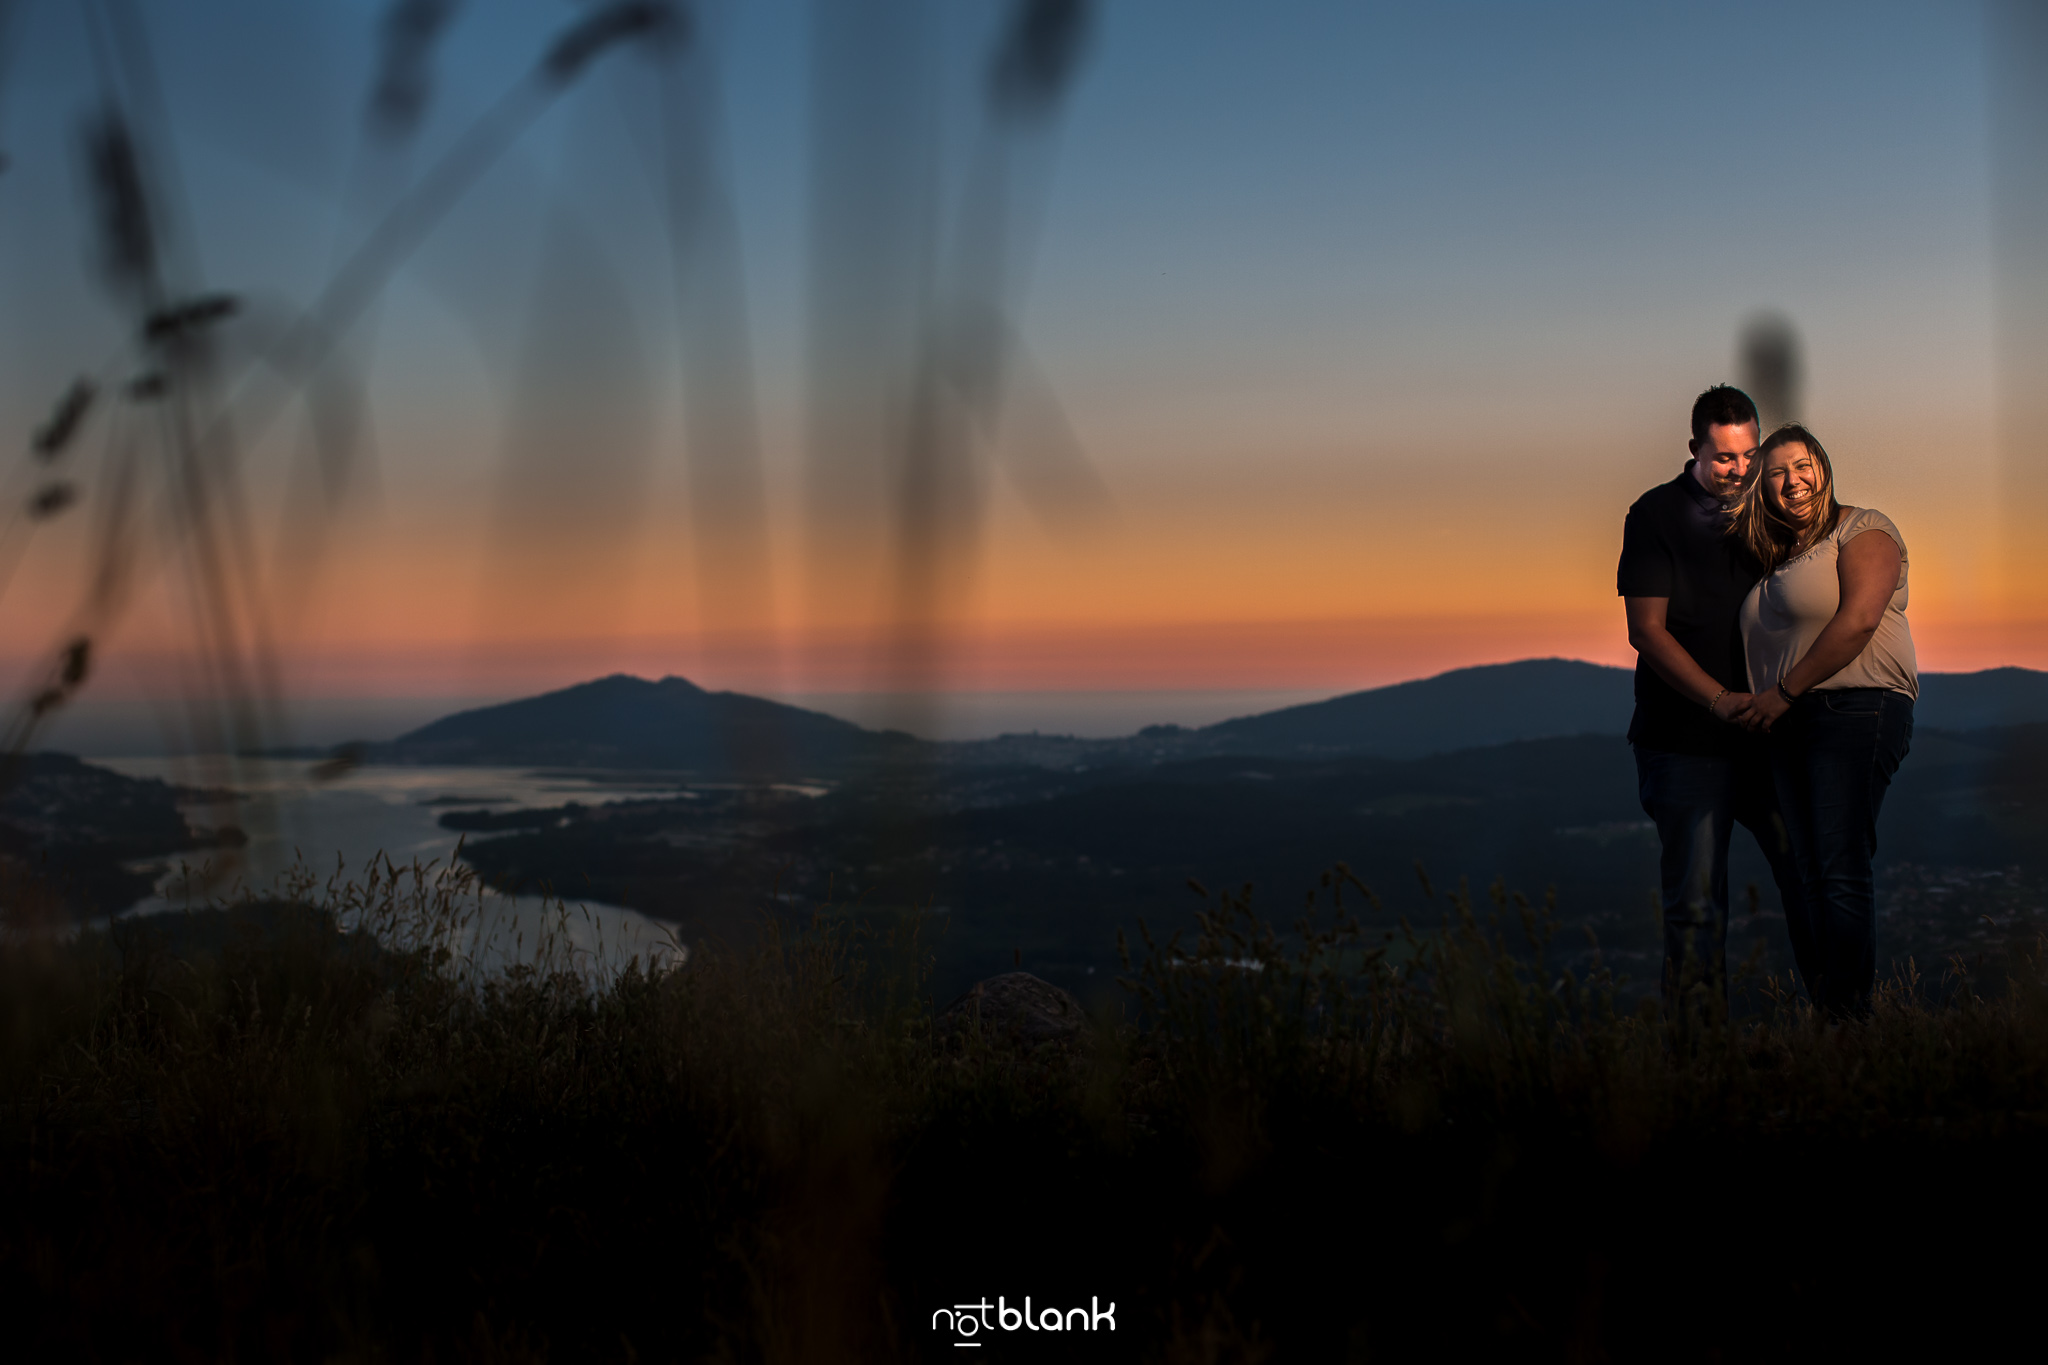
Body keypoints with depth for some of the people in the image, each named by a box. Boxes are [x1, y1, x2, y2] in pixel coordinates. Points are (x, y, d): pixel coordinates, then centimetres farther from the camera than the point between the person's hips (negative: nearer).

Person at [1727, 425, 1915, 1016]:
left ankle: (1850, 1013, -13)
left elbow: (1859, 619, -11)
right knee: (1804, 875, 3)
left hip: (1856, 709, -8)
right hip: (1791, 726, 8)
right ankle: (1815, 1006, 4)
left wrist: (1784, 692, -10)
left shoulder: (1862, 528, 2)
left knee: (1842, 872, -13)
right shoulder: (1777, 558, 24)